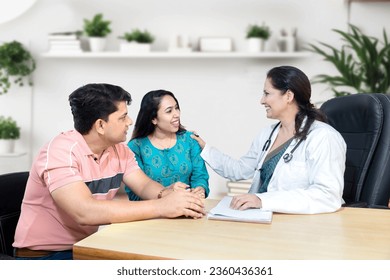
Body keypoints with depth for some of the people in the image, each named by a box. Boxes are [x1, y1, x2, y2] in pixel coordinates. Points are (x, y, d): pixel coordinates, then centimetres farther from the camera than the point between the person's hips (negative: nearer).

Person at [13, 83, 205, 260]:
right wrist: (161, 206, -37)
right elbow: (85, 212, -36)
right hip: (44, 254, -7)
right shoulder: (61, 151, -24)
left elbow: (145, 186, 0)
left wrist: (166, 194, -26)